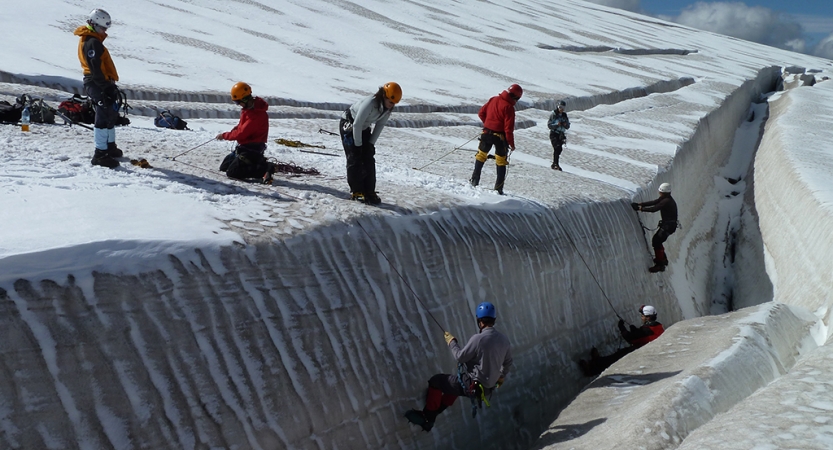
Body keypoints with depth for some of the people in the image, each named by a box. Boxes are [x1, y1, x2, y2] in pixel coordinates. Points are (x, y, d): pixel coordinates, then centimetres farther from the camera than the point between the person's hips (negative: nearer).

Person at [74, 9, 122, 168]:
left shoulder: (91, 40, 18)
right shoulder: (92, 42, -16)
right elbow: (96, 68, -23)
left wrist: (109, 84, 22)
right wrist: (106, 86, -24)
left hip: (98, 83, 11)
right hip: (98, 84, -11)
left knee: (110, 114, 22)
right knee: (104, 117, -11)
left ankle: (110, 146, 34)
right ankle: (100, 154, -11)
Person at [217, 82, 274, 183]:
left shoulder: (256, 114, -26)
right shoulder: (249, 107, 4)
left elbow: (241, 133, -25)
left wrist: (224, 136, -11)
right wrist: (234, 129, -1)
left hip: (251, 149, -10)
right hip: (244, 146, 10)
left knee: (231, 173, -14)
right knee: (224, 167, 17)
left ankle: (264, 169, -14)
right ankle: (259, 163, 13)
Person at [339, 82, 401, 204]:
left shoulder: (388, 108, -14)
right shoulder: (370, 103, -36)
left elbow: (380, 125, -2)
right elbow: (357, 124, -30)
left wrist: (371, 143, -4)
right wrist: (358, 145, -21)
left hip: (364, 128, 7)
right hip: (349, 124, -7)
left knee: (369, 160, 0)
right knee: (355, 159, -10)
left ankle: (369, 192, 4)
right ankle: (357, 192, -3)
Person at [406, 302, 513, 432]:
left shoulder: (478, 339, -24)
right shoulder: (504, 339, -1)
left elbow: (460, 357, -16)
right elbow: (508, 362, 14)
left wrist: (451, 342, 2)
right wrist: (501, 378, 33)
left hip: (471, 385, -8)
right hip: (487, 388, 8)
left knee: (436, 381, 10)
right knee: (453, 385, 33)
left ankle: (427, 415, 24)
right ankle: (430, 419, 35)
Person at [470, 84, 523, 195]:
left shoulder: (493, 99, 1)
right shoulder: (509, 107, -16)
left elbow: (481, 113, 9)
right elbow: (509, 128, -19)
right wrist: (511, 144, -11)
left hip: (487, 133, 5)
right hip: (500, 136, -5)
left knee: (481, 155, 22)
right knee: (501, 162, 8)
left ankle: (474, 181, 22)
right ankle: (498, 189, 6)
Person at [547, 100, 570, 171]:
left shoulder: (564, 116, 10)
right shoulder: (553, 115, -5)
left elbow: (568, 127, 13)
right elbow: (549, 125, -9)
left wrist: (565, 124, -9)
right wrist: (557, 125, -22)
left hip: (561, 134, 5)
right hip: (554, 134, -5)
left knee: (559, 149, 0)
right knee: (557, 148, -19)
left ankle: (554, 164, 11)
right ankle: (556, 164, -20)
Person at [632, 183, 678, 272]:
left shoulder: (667, 201, -23)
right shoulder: (664, 199, 8)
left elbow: (654, 209, -28)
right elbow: (653, 202, 4)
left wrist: (640, 208, -24)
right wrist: (640, 204, -5)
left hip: (668, 226, -10)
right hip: (666, 224, 10)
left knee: (656, 242, -10)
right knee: (655, 240, 18)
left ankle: (660, 265, -4)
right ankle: (663, 259, 32)